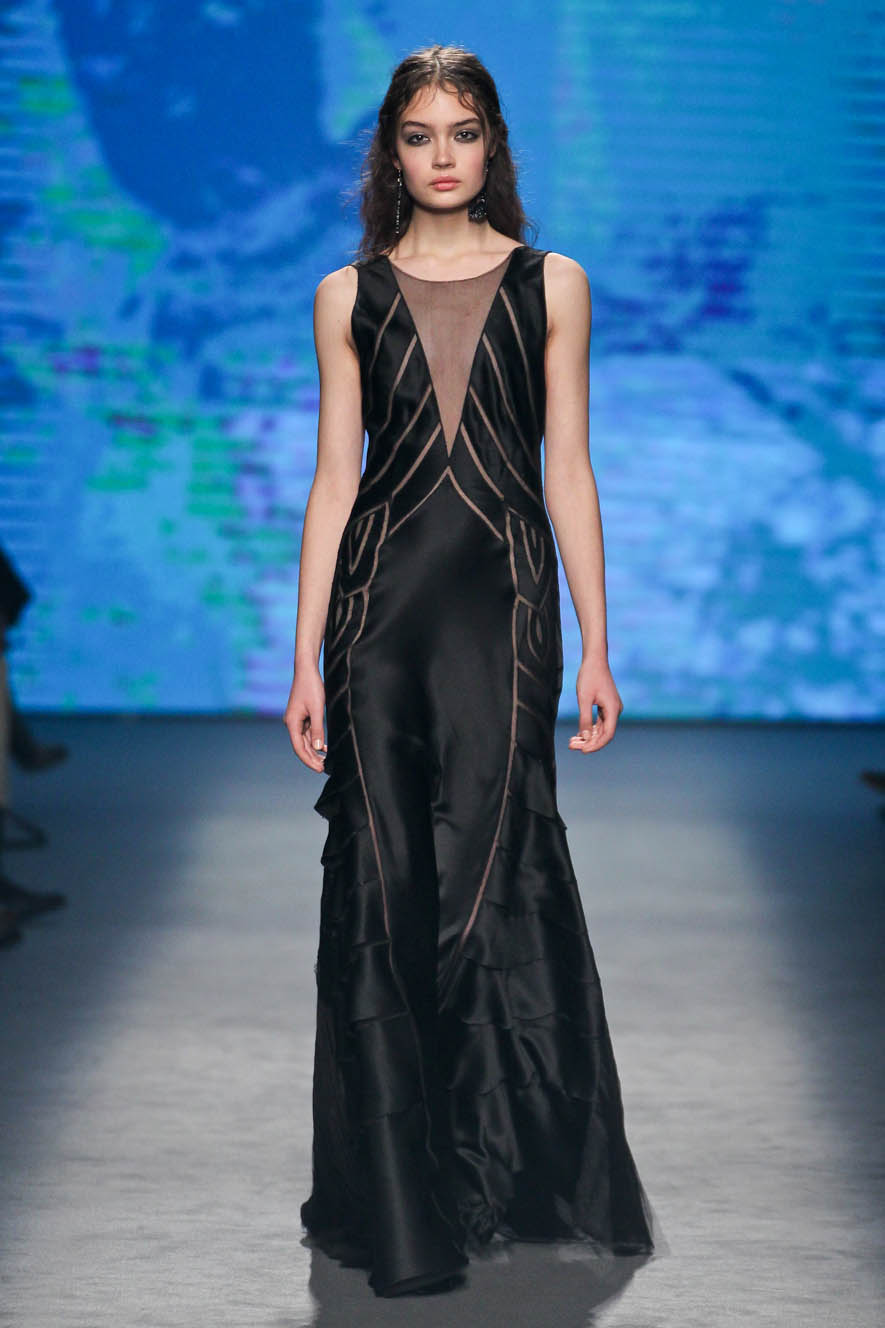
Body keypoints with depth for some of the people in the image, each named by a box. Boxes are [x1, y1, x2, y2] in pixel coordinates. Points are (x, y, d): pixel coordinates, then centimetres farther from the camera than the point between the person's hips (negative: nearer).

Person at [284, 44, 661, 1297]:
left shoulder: (551, 285, 7)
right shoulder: (350, 297, 9)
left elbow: (569, 471, 6)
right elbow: (333, 479, 7)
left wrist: (598, 649, 2)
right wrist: (306, 658, 2)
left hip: (501, 604, -1)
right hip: (379, 600, 1)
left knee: (489, 877, -8)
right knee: (383, 889, 1)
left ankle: (524, 1170, 8)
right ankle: (401, 1201, 9)